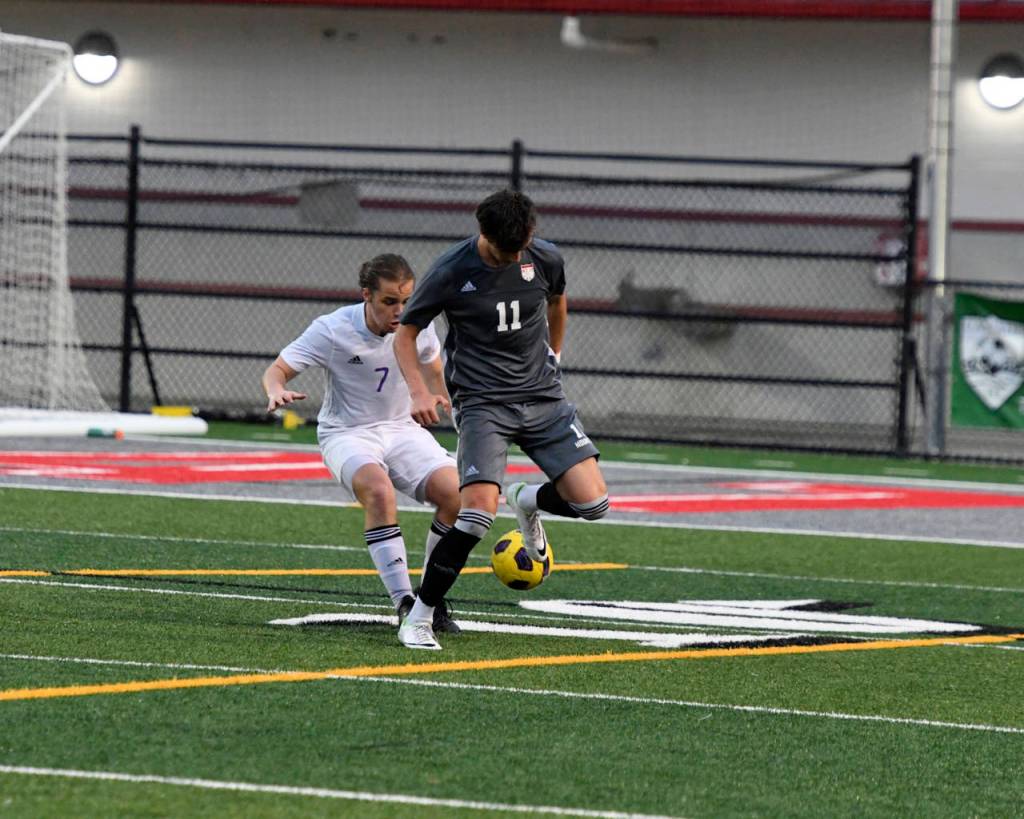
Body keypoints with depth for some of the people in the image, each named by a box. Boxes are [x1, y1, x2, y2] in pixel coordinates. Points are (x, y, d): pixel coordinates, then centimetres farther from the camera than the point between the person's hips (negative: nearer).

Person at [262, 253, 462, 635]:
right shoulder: (332, 330, -17)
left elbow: (432, 372, 15)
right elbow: (278, 369, -15)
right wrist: (277, 390, -38)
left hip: (401, 428, 4)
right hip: (346, 433, -4)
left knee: (455, 492, -21)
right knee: (378, 489, -37)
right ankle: (404, 604, -34)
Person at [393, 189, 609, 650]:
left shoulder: (545, 259, -2)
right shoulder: (452, 273, -11)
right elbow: (405, 334, -1)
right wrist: (419, 389, -17)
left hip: (543, 398, 4)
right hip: (482, 402, -4)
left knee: (592, 503, -9)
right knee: (478, 511, -24)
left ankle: (529, 502, 28)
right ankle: (419, 617, -11)